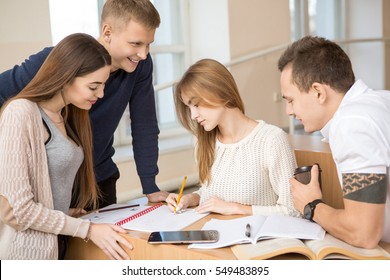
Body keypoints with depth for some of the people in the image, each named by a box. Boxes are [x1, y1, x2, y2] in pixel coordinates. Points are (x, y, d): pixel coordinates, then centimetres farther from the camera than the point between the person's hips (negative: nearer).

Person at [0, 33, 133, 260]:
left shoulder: (68, 116, 8)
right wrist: (88, 230, -16)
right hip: (27, 251, -7)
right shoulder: (21, 114, -18)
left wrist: (66, 212, -2)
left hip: (55, 246, 7)